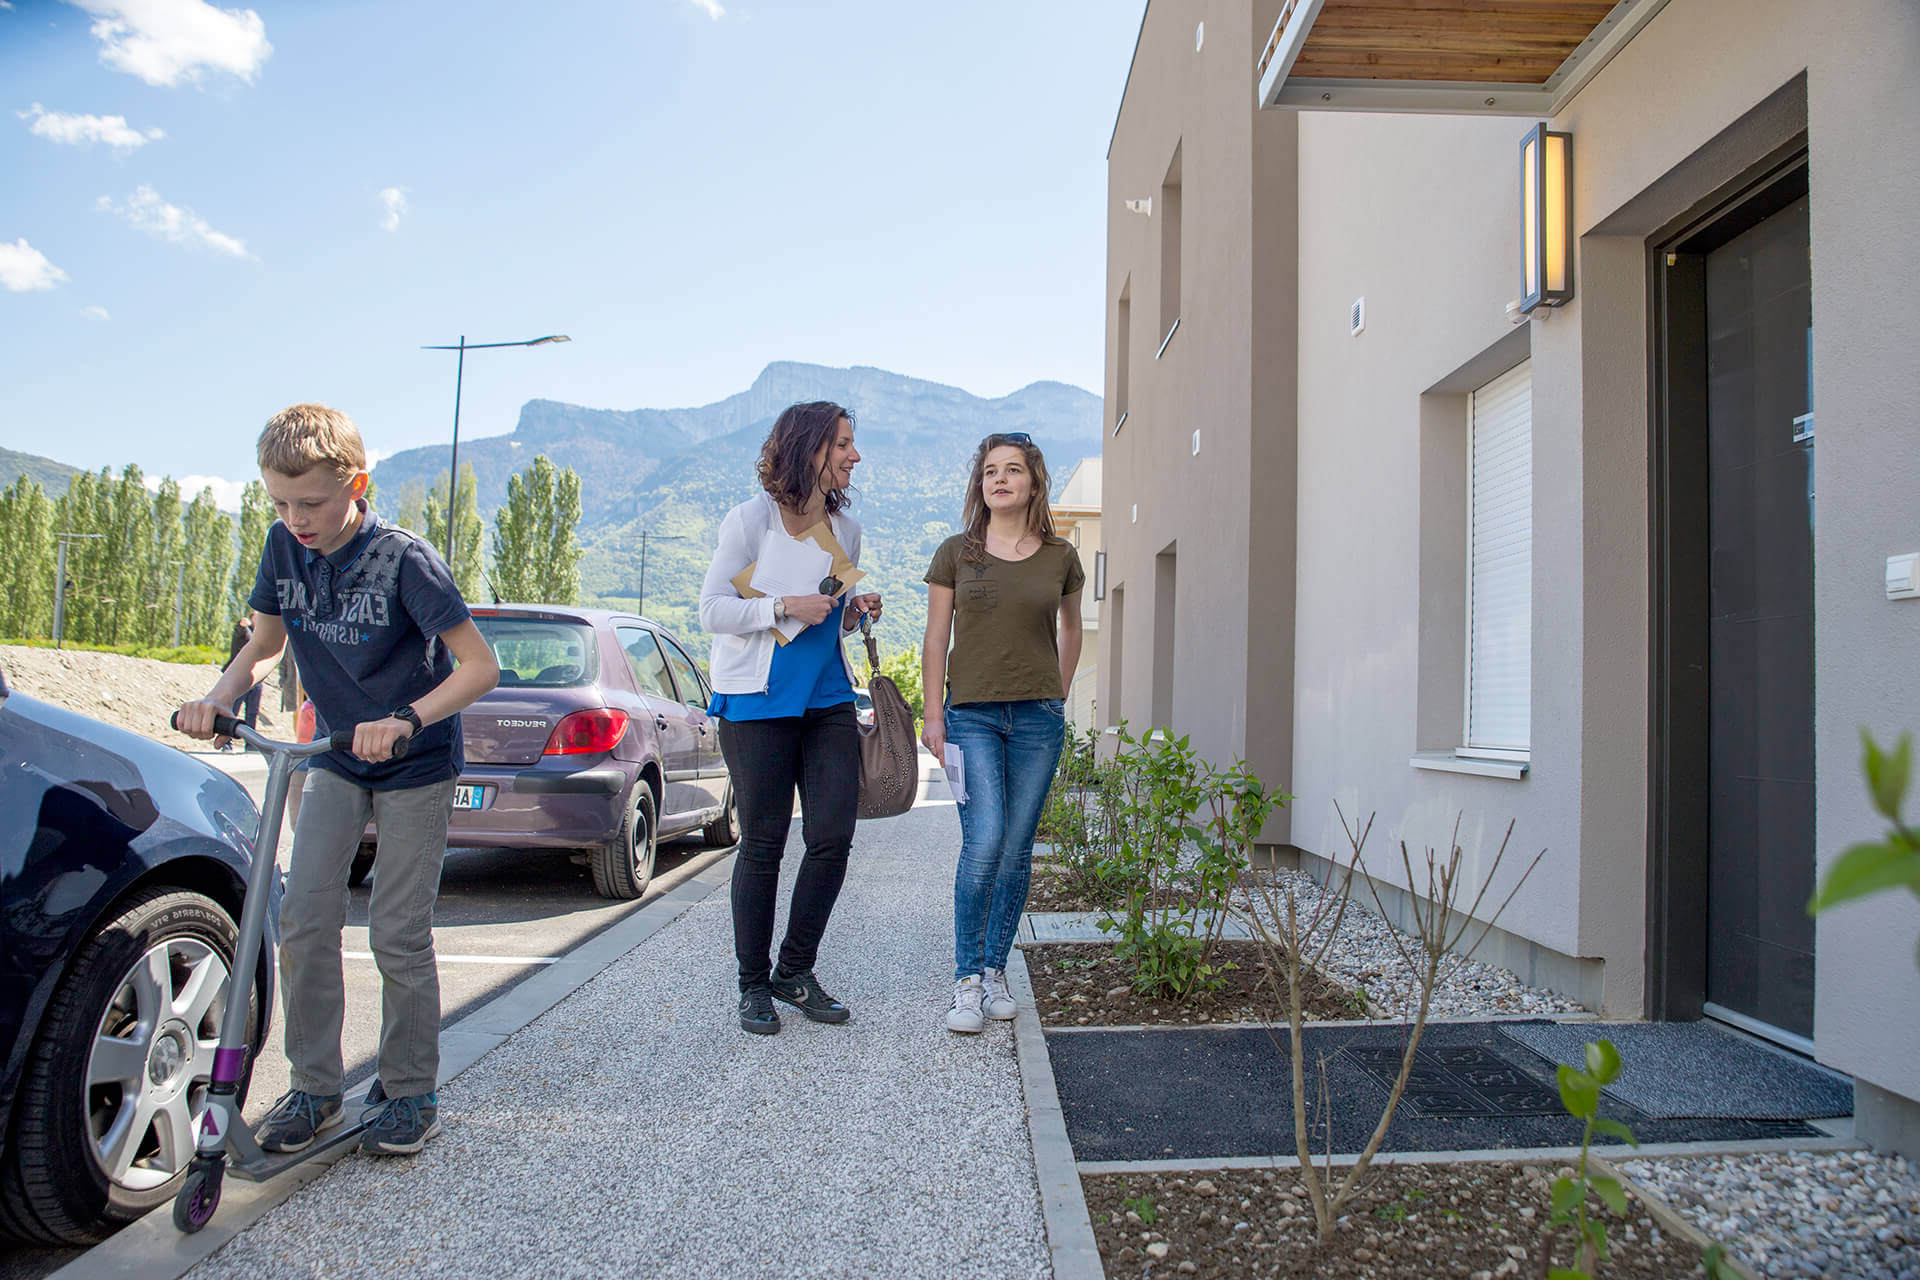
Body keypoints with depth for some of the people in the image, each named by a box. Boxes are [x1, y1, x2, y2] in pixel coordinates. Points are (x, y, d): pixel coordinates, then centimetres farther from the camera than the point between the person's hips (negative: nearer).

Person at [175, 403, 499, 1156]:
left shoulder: (404, 559, -22)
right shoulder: (284, 548, -5)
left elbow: (479, 665, -24)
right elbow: (265, 645, 8)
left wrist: (406, 718, -39)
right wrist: (218, 699, -11)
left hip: (417, 764, -5)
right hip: (335, 757, 5)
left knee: (399, 932, 0)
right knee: (304, 918, 0)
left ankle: (411, 1093, 16)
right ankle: (314, 1087, 15)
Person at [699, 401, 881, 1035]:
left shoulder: (845, 528, 11)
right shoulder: (752, 518, -6)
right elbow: (711, 610, -8)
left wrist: (853, 611, 1)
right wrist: (785, 607, -19)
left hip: (828, 701, 5)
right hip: (758, 704, -5)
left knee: (833, 838, -2)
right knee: (763, 844, 1)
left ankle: (795, 973, 16)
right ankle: (753, 984, 17)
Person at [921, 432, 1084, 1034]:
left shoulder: (1059, 557, 7)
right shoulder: (956, 553, 4)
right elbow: (936, 640, 5)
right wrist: (933, 715, -1)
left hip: (1038, 719, 2)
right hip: (971, 715, -2)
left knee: (1017, 849, 4)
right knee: (984, 841, -14)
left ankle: (995, 969, 19)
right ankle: (967, 979, 0)